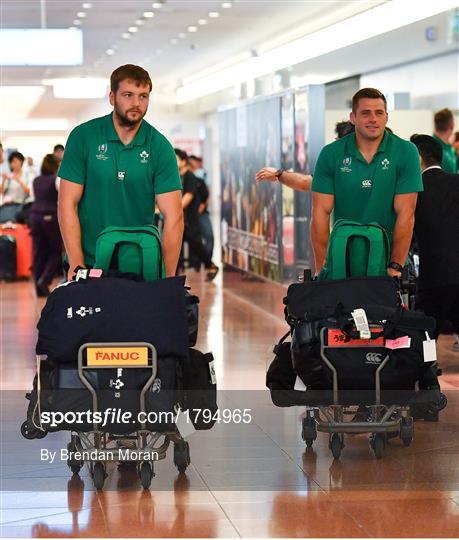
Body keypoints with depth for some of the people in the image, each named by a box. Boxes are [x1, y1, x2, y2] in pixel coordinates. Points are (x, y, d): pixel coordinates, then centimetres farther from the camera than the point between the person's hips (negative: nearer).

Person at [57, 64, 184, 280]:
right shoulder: (83, 136, -4)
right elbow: (68, 204, -5)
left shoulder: (160, 147, -2)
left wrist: (168, 278, -15)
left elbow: (173, 216, -7)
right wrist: (77, 266, -13)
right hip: (89, 263, -1)